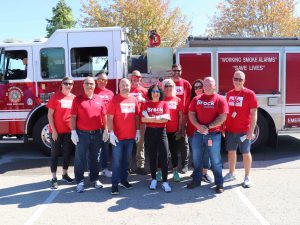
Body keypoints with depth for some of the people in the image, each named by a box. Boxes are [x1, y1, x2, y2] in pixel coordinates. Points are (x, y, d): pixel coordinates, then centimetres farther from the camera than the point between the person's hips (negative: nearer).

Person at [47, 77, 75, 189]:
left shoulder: (74, 98, 4)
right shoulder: (55, 97, -6)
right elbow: (50, 115, -6)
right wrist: (53, 130, -11)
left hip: (69, 131, 4)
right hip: (56, 131, -3)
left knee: (67, 153, 14)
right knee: (55, 154, 5)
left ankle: (65, 174, 30)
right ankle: (54, 178, 12)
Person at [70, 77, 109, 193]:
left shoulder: (99, 99, 7)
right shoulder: (78, 99, -1)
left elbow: (104, 116, 9)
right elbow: (73, 117, -3)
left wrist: (105, 130, 4)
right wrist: (73, 131, -10)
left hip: (97, 133, 3)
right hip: (82, 134, -2)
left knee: (95, 158, 13)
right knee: (80, 159, 3)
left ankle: (95, 179, 27)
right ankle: (80, 182, 13)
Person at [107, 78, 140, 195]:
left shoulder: (134, 100, 6)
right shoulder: (114, 100, -7)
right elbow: (109, 118, -10)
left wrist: (138, 130, 9)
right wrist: (111, 133, -16)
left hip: (131, 136, 4)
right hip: (118, 136, -4)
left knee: (126, 160, 15)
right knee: (117, 161, 2)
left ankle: (123, 179, 29)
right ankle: (114, 184, 11)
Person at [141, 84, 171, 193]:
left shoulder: (164, 104, 3)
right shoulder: (146, 104, 4)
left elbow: (166, 119, -9)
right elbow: (143, 119, -9)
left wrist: (151, 118, -9)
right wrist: (159, 117, -11)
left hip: (161, 132, -1)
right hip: (149, 132, 1)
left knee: (164, 157, -4)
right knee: (152, 157, 9)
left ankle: (165, 182, 4)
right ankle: (154, 179, 22)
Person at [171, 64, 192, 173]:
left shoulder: (186, 84, 4)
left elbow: (190, 100, 2)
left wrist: (186, 114, -5)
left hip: (183, 116, -1)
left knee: (184, 141, 4)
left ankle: (185, 164, 12)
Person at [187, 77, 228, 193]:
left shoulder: (220, 99, -4)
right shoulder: (196, 99, 8)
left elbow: (222, 117, -11)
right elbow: (191, 114, 5)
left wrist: (209, 126, -17)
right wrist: (198, 126, -11)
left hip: (214, 134, -4)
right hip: (198, 133, 4)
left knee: (215, 160, 4)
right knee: (196, 159, 14)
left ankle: (219, 183, 17)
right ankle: (196, 180, 29)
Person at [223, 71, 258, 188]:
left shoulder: (249, 94, -8)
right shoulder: (229, 94, 7)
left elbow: (253, 114, -10)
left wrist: (251, 131, -15)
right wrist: (223, 127, 10)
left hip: (244, 130, -4)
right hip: (230, 130, 5)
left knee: (246, 153, 6)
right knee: (231, 151, 13)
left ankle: (247, 177, 19)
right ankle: (231, 174, 28)